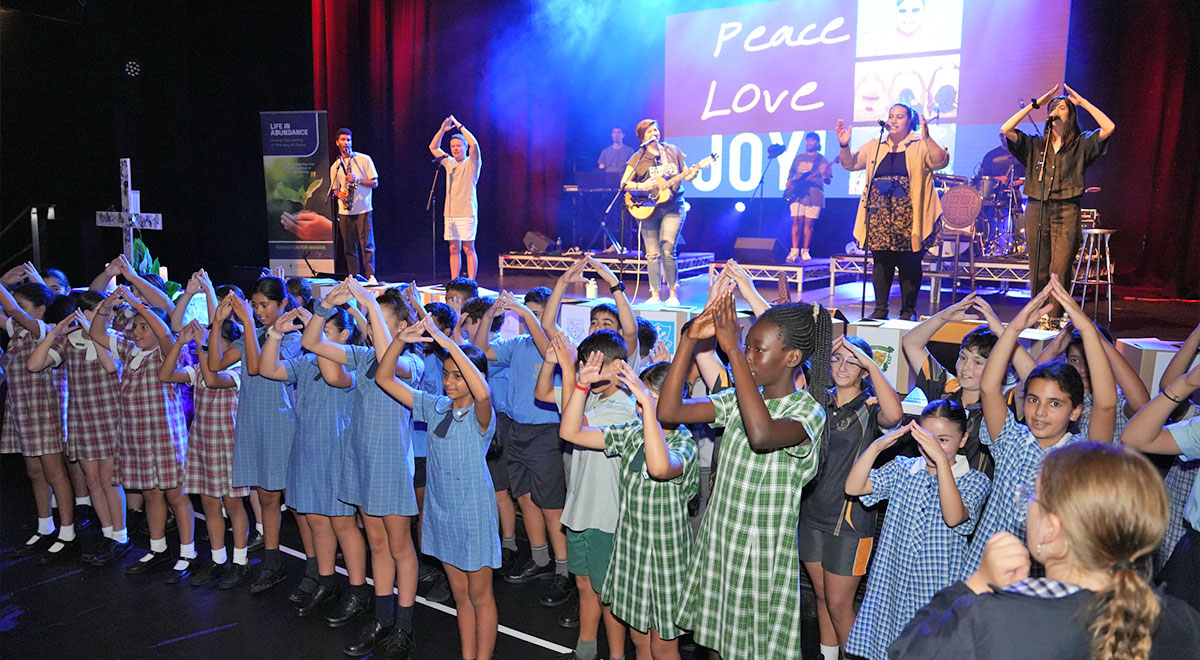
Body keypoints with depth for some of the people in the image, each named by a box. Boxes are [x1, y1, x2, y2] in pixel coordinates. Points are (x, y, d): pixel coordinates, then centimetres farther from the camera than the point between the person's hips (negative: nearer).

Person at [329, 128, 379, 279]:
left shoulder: (364, 159, 3)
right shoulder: (335, 166, 14)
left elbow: (375, 183, 1)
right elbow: (334, 189, 21)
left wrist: (358, 180, -15)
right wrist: (339, 194, -3)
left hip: (363, 209, -3)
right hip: (344, 211, 4)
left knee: (367, 244, -8)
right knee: (349, 247, 5)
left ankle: (370, 276, -6)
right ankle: (353, 277, 10)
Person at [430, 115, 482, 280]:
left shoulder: (471, 163, 1)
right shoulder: (449, 163, 18)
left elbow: (474, 144, -16)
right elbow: (433, 147, 24)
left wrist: (460, 126, -6)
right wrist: (442, 129, 13)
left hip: (467, 213, -6)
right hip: (450, 213, 6)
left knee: (468, 249, -6)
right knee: (454, 249, 6)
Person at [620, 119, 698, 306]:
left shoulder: (673, 151, 10)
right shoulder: (638, 158, 5)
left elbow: (686, 175, 13)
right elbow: (624, 183, -2)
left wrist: (693, 173, -9)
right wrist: (641, 186, -18)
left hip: (672, 207, 0)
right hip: (648, 208, 0)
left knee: (668, 251, -10)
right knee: (652, 254, -1)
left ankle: (673, 294, 0)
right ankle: (654, 295, 7)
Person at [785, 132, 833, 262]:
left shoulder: (822, 160, 8)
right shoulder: (798, 158, 18)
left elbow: (828, 181, 5)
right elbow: (791, 174, 27)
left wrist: (824, 175, -16)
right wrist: (789, 182, 7)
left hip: (814, 195, -2)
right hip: (797, 194, 2)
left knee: (808, 224, -1)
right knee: (797, 222, -6)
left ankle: (805, 251, 7)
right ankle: (794, 251, -5)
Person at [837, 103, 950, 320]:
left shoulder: (920, 146, 3)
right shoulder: (875, 146, 15)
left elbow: (940, 162, -12)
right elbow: (849, 163, 13)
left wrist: (927, 139, -26)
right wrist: (844, 146, -5)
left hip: (908, 217, -3)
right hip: (879, 216, 3)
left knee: (909, 264, 0)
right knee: (881, 261, 6)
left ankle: (908, 311, 9)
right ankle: (880, 309, 14)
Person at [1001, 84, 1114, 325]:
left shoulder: (1081, 144, 10)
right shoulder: (1035, 145, 14)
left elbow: (1109, 128, -5)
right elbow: (1005, 130, 3)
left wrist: (1082, 102, 3)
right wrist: (1034, 105, 6)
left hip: (1066, 212, -2)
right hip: (1036, 209, 2)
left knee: (1060, 269, -11)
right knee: (1039, 270, 2)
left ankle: (1052, 319, -10)